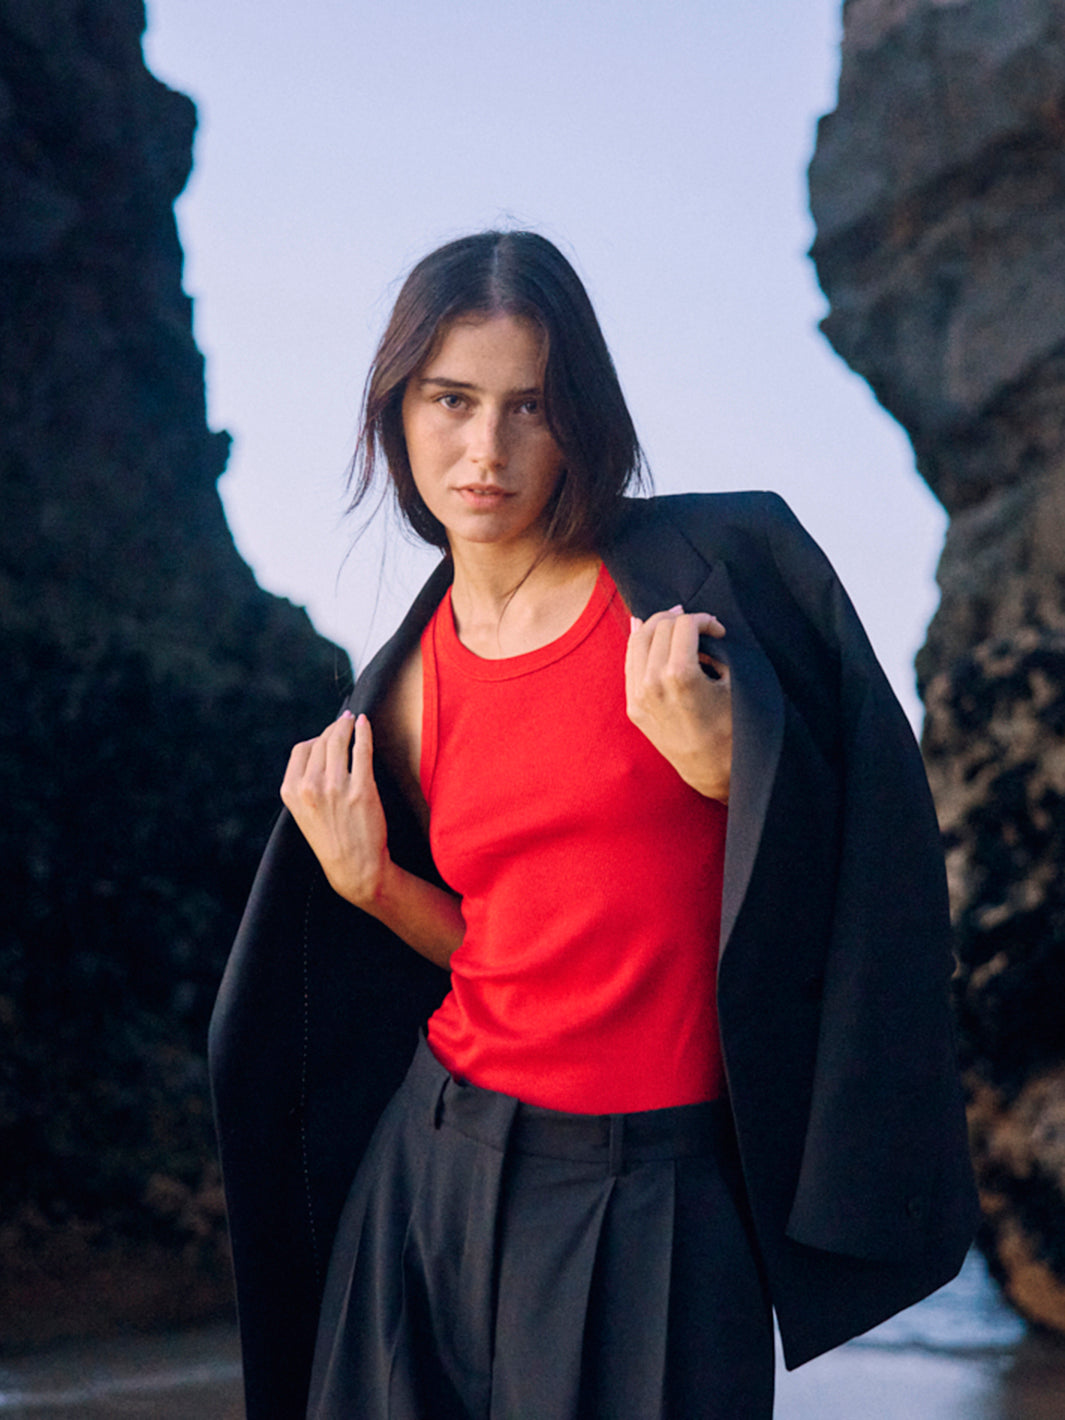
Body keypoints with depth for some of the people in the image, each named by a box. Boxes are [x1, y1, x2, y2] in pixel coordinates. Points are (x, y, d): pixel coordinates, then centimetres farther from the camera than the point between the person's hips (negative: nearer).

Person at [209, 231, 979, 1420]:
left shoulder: (715, 570, -6)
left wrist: (720, 759, -20)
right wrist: (366, 880, -2)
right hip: (444, 1169, 4)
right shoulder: (409, 685, 7)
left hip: (656, 1194, -4)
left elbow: (851, 842, -3)